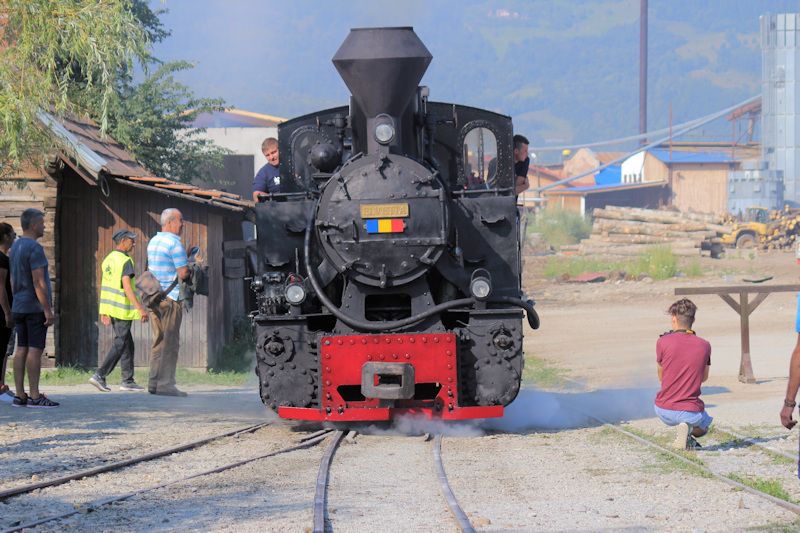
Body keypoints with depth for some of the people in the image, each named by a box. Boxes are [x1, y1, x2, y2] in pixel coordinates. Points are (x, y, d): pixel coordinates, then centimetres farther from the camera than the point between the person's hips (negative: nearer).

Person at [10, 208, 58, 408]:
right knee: (35, 350, -8)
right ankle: (35, 396, -9)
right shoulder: (34, 248, -15)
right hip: (35, 307, -9)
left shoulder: (15, 247, 13)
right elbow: (38, 282, -19)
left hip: (19, 307, 9)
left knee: (21, 350, 7)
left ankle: (20, 395, 6)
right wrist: (48, 310, -18)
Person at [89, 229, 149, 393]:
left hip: (110, 306, 9)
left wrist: (104, 312, 19)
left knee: (127, 343, 13)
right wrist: (140, 308, -26)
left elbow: (105, 286, 16)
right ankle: (100, 376, -11)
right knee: (119, 344, -4)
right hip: (123, 309, -9)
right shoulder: (125, 261, -14)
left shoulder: (108, 259, 13)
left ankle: (127, 380, 12)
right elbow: (127, 286, -23)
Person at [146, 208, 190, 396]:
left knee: (159, 341, 12)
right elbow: (183, 273, -17)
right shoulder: (174, 243, -12)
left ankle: (154, 382, 12)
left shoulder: (153, 241, 15)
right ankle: (165, 384, -8)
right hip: (170, 297, -8)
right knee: (170, 342, -6)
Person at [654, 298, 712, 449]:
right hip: (690, 412, -1)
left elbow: (661, 377, 7)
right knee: (704, 424, 34)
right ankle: (689, 428, -4)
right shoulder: (704, 345, -3)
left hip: (664, 411, 1)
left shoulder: (663, 342, -8)